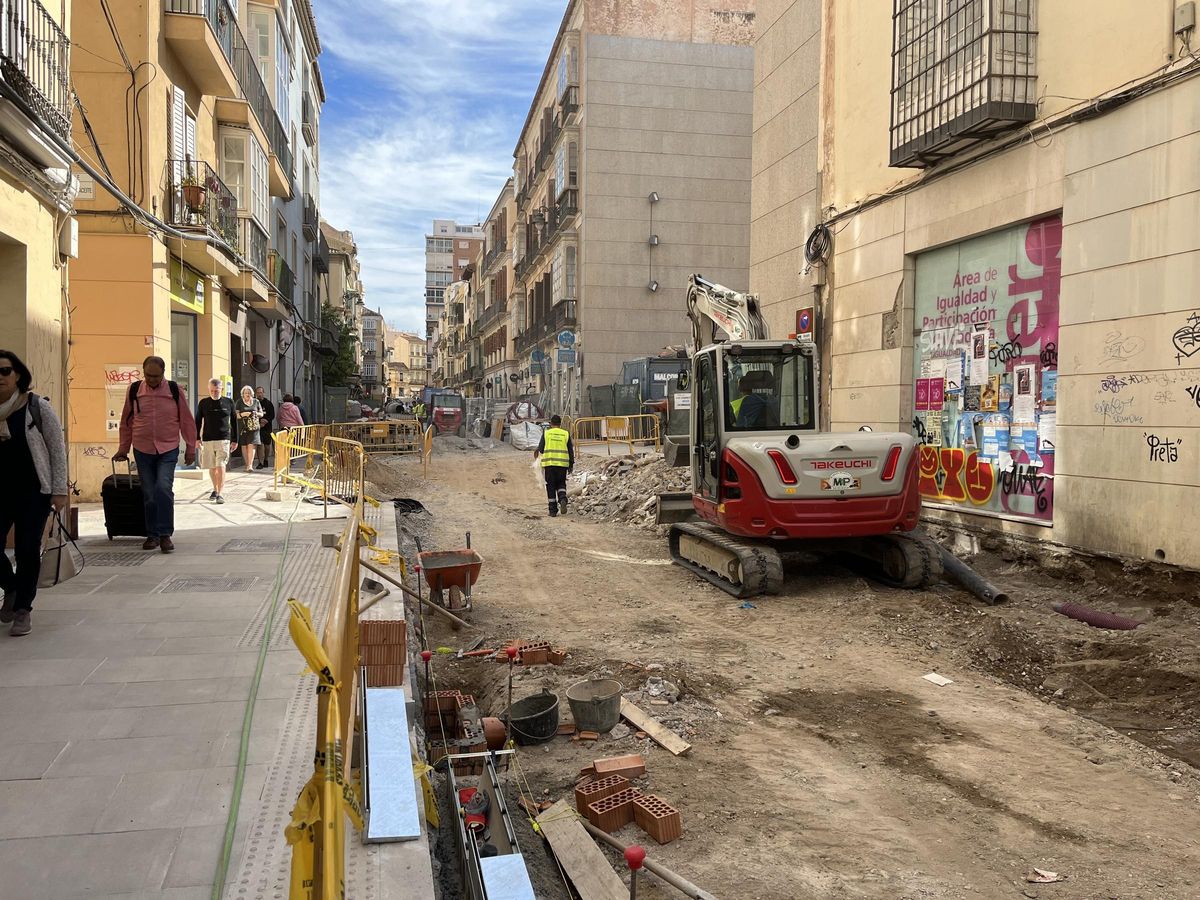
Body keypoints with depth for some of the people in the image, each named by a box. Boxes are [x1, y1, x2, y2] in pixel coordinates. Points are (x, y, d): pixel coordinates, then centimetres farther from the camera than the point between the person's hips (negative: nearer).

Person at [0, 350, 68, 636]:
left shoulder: (37, 407, -5)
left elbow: (57, 448, -2)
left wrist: (59, 490, -6)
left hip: (33, 491, -3)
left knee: (27, 550, -1)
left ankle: (23, 608, 16)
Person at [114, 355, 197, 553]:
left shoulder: (174, 390, -3)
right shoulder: (134, 390, 2)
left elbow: (186, 420, 4)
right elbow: (126, 421, 12)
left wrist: (190, 448, 4)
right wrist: (123, 448, 13)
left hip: (168, 450, -2)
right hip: (143, 450, 2)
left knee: (164, 488, -17)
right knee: (149, 494, 7)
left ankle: (165, 534, -7)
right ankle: (152, 535, 20)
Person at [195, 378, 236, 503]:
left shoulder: (228, 402, 4)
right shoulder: (203, 403, 5)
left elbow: (234, 422, 9)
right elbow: (198, 422, 9)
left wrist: (234, 440, 8)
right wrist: (197, 439, 0)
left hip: (223, 439, -2)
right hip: (207, 440, 2)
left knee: (221, 466, -12)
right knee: (212, 467, 12)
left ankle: (220, 493, -13)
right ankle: (215, 490, 30)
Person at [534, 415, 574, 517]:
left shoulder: (546, 433, 1)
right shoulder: (566, 434, 4)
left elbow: (540, 449, 1)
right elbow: (571, 451, 5)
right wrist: (571, 464, 14)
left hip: (549, 463, -1)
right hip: (562, 463, 1)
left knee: (551, 486, 6)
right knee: (561, 484, 15)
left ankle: (553, 509, 5)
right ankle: (563, 499, -14)